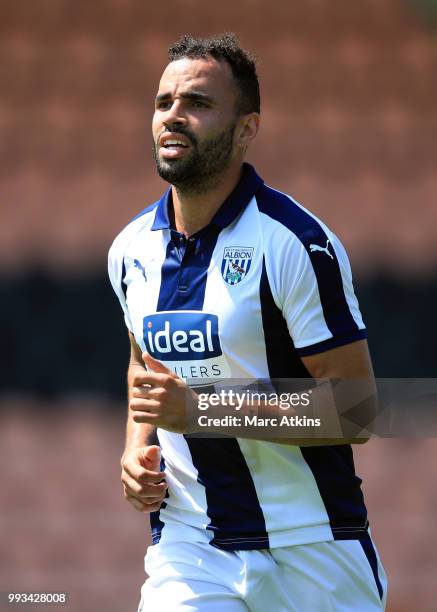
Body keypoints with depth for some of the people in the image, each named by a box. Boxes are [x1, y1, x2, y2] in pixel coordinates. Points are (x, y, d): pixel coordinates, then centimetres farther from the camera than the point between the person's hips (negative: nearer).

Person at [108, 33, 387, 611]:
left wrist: (202, 410, -21)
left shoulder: (296, 242, -13)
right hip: (186, 547, 4)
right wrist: (137, 446, 5)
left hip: (311, 552, -4)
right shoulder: (133, 248, 6)